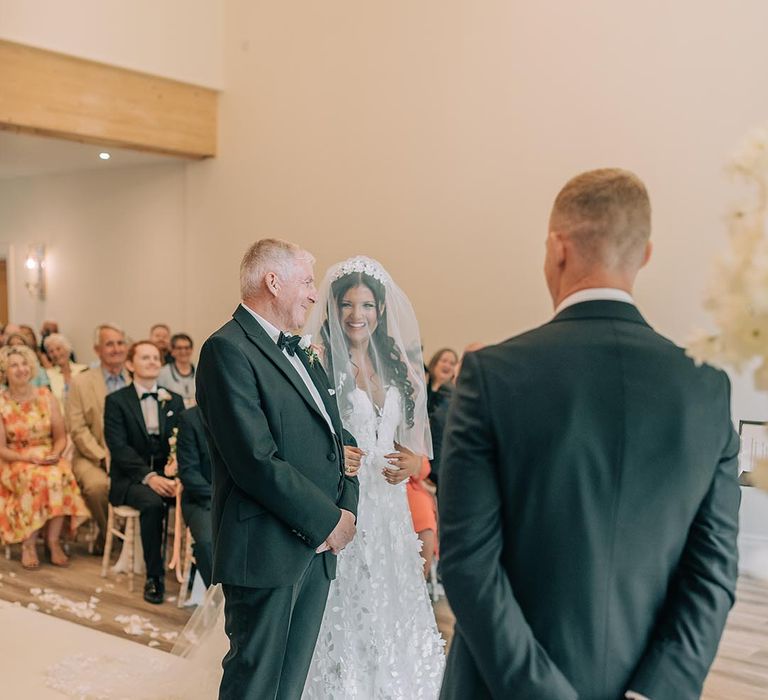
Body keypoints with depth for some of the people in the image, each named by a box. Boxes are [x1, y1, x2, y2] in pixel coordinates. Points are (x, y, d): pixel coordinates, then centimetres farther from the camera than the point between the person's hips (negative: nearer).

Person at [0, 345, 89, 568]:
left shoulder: (46, 397, 6)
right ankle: (28, 544, -23)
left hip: (49, 460, 2)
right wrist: (28, 457, -20)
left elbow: (61, 437, 7)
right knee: (34, 479, -35)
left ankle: (53, 541, -22)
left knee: (61, 476, -32)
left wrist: (55, 454, -14)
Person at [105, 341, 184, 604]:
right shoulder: (116, 401, 3)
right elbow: (119, 447, -9)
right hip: (131, 478, -3)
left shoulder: (175, 401, 14)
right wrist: (148, 476, -23)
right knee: (153, 503, -35)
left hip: (167, 475, 3)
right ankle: (154, 577, -22)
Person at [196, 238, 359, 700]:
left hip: (317, 548, 8)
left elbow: (335, 435, 15)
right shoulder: (228, 350, -13)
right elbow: (257, 462, -21)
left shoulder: (298, 350, 16)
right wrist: (328, 521, -13)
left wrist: (347, 506, -2)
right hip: (268, 551, -8)